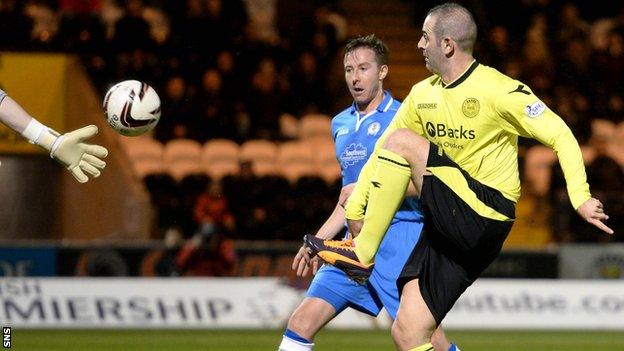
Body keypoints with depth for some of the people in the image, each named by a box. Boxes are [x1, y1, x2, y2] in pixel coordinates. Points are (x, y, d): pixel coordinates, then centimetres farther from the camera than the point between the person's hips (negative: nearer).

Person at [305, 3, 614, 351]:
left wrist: (580, 198, -21)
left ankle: (362, 252, -13)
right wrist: (353, 212, 12)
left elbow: (560, 135, -10)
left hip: (487, 215, -7)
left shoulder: (499, 91, -10)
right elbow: (381, 153, 18)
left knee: (402, 141, -18)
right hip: (449, 226, 7)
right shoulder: (422, 95, 12)